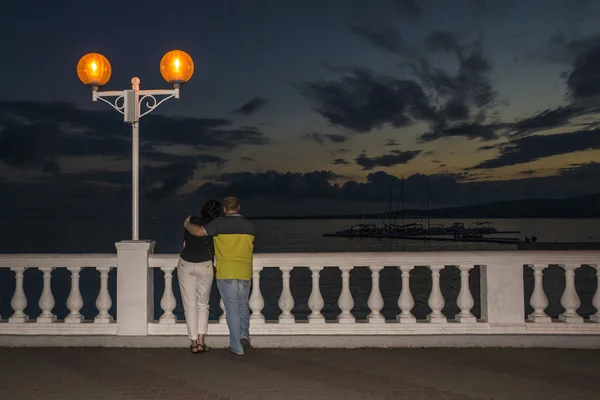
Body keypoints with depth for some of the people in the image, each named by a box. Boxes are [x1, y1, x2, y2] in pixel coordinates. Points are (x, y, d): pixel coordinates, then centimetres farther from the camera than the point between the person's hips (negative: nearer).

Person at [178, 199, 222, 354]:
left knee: (190, 305, 7)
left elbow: (185, 243, 12)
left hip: (185, 264, 1)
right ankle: (201, 341, 2)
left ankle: (194, 343, 6)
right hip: (205, 266, -1)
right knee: (203, 305, 12)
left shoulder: (191, 221, 6)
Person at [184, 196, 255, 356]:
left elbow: (198, 231, -14)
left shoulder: (219, 223, -6)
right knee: (243, 305, 19)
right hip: (245, 272, 3)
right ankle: (244, 335, 0)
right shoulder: (249, 225, 5)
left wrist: (187, 224, 5)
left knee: (232, 309, 3)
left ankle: (237, 347, 7)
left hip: (225, 272, -2)